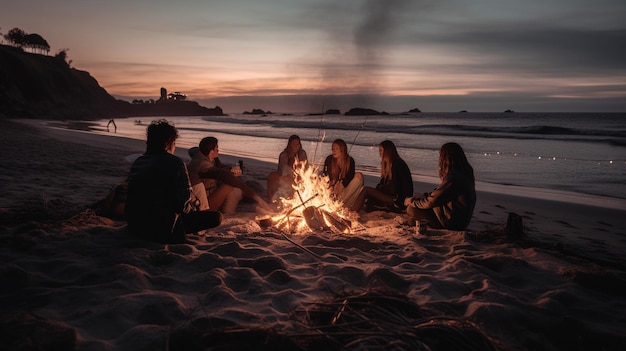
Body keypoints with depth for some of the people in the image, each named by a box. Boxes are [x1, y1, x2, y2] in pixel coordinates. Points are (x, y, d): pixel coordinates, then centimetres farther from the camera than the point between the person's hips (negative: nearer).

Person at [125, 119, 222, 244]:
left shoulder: (137, 162, 8)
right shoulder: (175, 163, -15)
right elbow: (183, 205, -18)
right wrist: (190, 201, 7)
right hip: (161, 231, -8)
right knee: (216, 217, -7)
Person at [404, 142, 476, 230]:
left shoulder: (452, 178, -27)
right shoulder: (465, 172, 4)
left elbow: (431, 202, -21)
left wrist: (410, 201, -3)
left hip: (452, 222, -9)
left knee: (411, 209, -13)